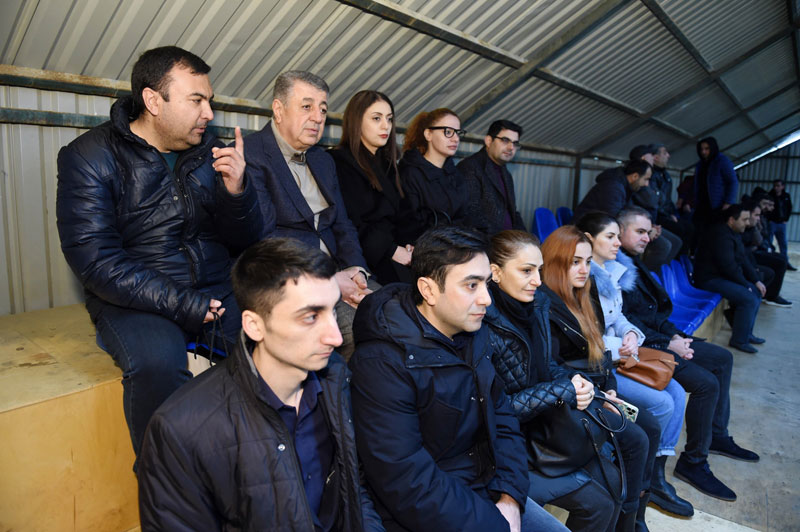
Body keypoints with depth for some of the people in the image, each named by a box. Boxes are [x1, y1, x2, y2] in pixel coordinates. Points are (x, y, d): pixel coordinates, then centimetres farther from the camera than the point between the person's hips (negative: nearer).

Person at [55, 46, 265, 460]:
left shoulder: (209, 151, 8)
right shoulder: (89, 157, -3)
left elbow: (244, 241, 6)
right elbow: (95, 260, -12)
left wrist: (236, 191, -15)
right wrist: (182, 305, -19)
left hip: (217, 291, 4)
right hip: (136, 301, -3)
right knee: (157, 360, -34)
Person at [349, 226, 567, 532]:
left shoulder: (475, 334, -1)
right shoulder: (382, 361, -24)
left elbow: (502, 416, 5)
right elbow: (408, 484, -24)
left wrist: (510, 498, -7)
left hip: (489, 491, 7)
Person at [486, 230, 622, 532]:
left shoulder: (536, 306, -2)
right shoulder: (487, 326, -27)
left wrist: (575, 383, -11)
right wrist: (562, 393, -21)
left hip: (543, 425, 7)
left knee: (611, 482, 3)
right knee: (597, 503, -6)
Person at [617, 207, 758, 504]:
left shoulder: (633, 262, 14)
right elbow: (625, 322, -22)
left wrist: (675, 335, 4)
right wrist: (668, 344, -16)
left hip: (660, 337, 11)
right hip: (641, 346, -11)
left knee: (722, 359, 17)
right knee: (706, 383, -19)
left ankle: (716, 434, 28)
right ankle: (693, 462, -1)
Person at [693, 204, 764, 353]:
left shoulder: (734, 233, 13)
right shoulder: (721, 235, -21)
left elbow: (743, 260, 16)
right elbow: (728, 266, -24)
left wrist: (756, 281, 7)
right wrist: (746, 284, -14)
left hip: (723, 276, 11)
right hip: (710, 279, -11)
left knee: (756, 291, 12)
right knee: (749, 299, -20)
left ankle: (746, 333, 21)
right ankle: (739, 340, -7)